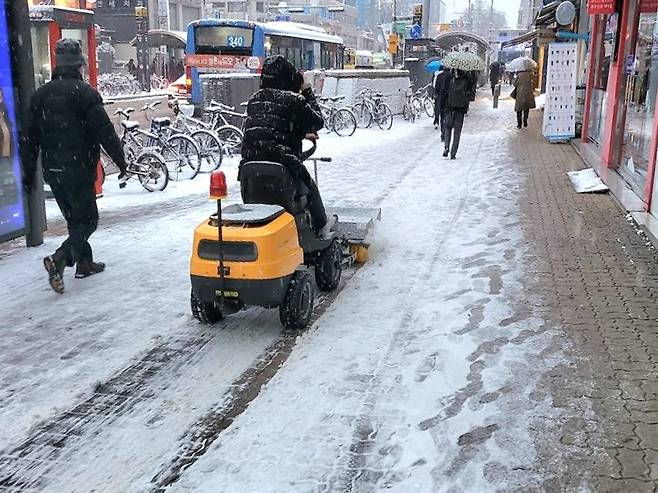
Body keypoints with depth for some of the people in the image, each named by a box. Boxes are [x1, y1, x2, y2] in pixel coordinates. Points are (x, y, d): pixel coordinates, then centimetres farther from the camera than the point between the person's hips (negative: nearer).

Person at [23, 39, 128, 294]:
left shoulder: (40, 94, 10)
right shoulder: (83, 91, -10)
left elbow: (30, 137, 11)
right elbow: (105, 131, -16)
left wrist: (29, 173, 16)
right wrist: (121, 162, -10)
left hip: (52, 170, 7)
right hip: (78, 169, -7)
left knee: (74, 218, 19)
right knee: (87, 220, -1)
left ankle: (84, 262, 26)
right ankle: (59, 259, -20)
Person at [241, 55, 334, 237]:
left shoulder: (254, 99, 12)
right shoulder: (294, 100, -8)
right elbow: (317, 122, 4)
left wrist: (301, 134, 28)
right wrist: (307, 92, 10)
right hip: (283, 166, -5)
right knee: (308, 186, 22)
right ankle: (322, 227, 35)